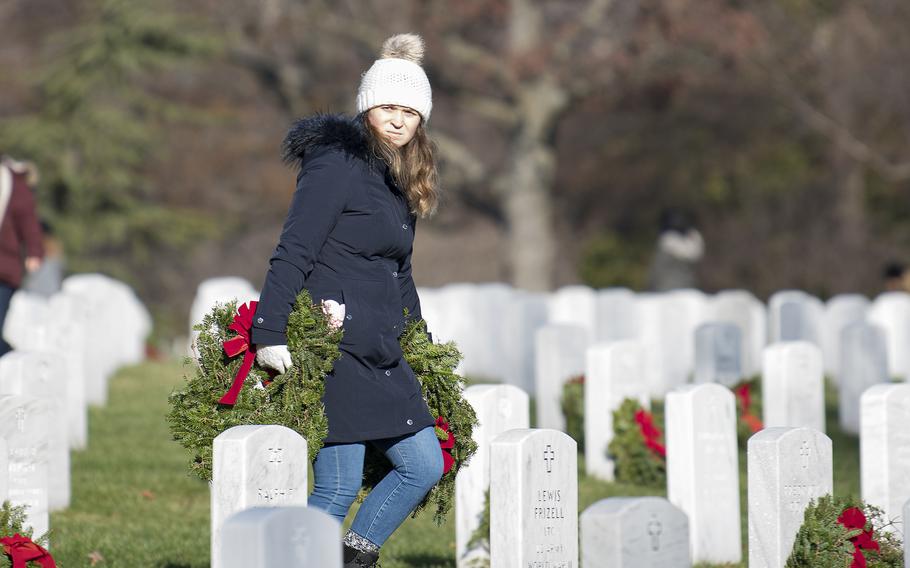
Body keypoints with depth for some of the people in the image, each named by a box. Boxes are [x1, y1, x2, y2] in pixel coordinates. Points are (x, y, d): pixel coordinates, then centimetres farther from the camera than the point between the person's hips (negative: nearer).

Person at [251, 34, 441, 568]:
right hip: (334, 351, -9)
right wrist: (270, 335, -21)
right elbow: (292, 254, -15)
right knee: (339, 486, -9)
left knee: (426, 465, 8)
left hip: (382, 358, 9)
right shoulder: (338, 167, -9)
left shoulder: (400, 182, 18)